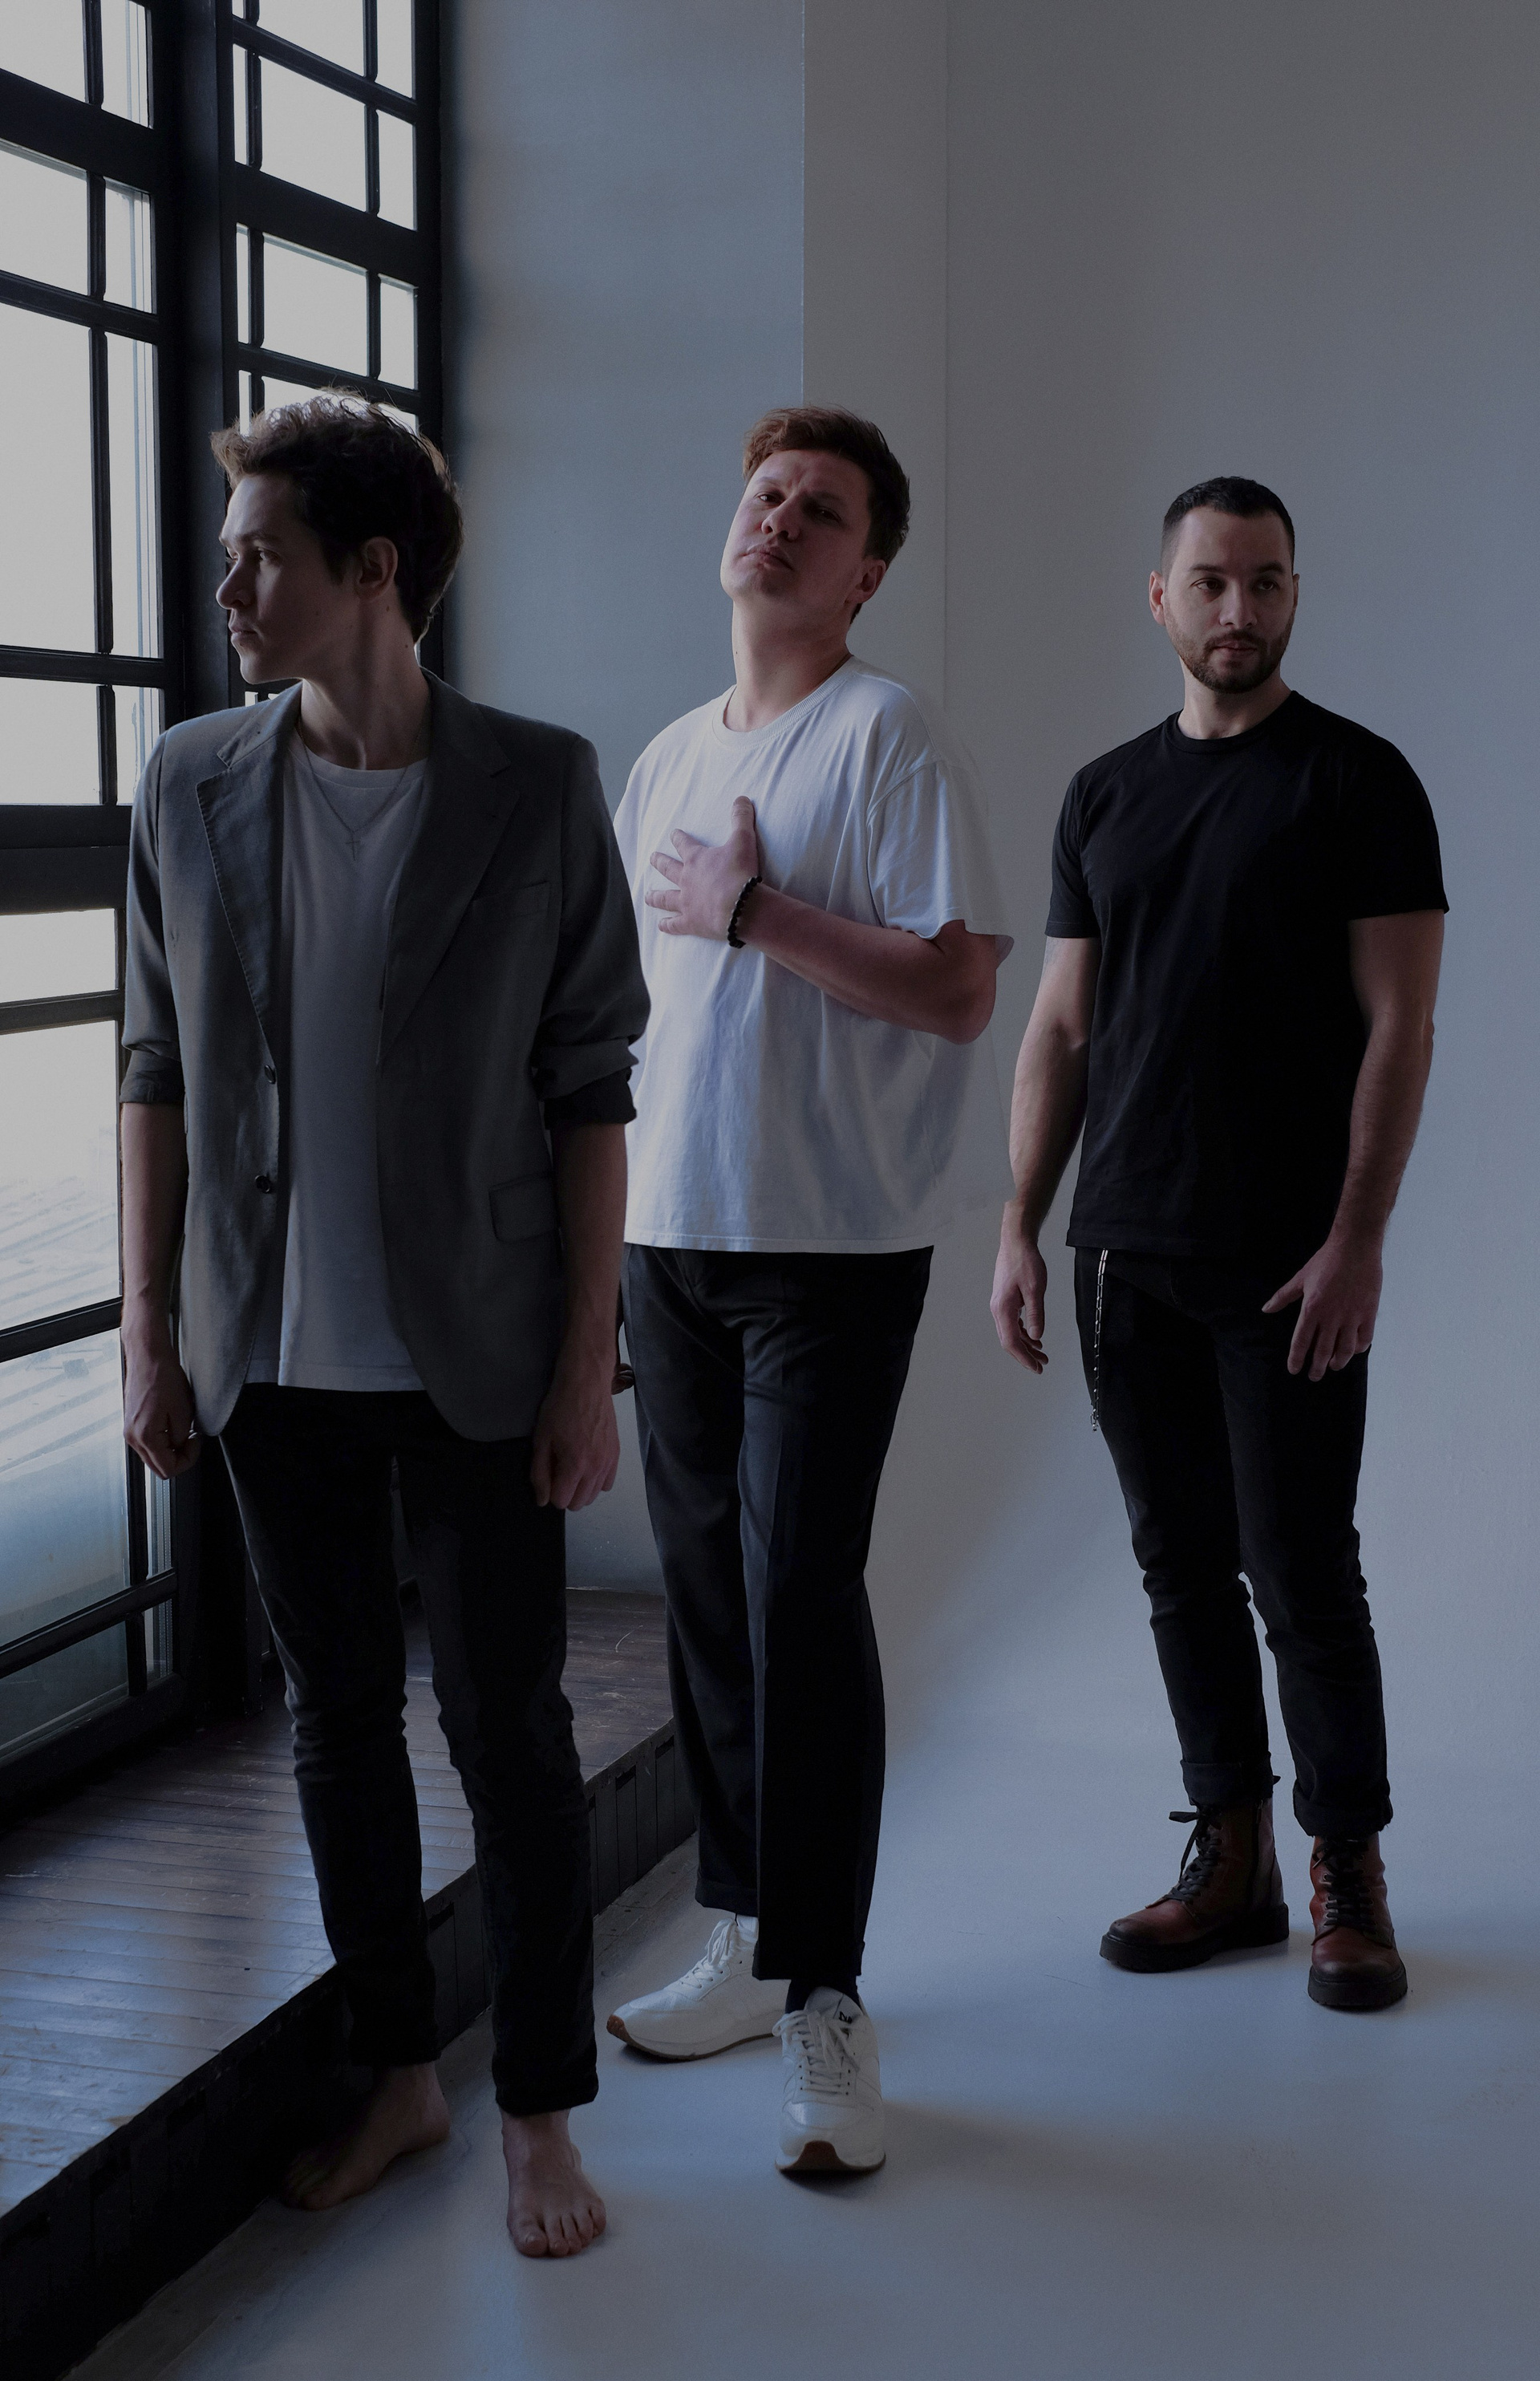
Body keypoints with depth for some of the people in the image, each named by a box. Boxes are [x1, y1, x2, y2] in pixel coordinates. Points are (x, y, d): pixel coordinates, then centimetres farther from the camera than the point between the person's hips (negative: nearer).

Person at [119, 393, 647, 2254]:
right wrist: (148, 1331, 5)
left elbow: (589, 1095, -5)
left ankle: (538, 2114, 22)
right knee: (338, 1715, 14)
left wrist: (586, 1366, -7)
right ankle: (395, 2073, 32)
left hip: (475, 1362, -3)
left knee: (511, 1734, 5)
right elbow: (157, 1071, 7)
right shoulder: (190, 786, 2)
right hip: (276, 1356, 3)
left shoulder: (539, 789, -7)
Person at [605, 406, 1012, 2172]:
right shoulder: (665, 759, 16)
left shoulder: (887, 735, -6)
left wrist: (748, 907, -13)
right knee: (706, 1589, 10)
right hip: (673, 1234, 7)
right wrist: (601, 1223, 14)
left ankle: (825, 2002, 0)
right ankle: (746, 1946, 23)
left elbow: (956, 989, -16)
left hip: (833, 1245, -7)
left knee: (802, 1596, -9)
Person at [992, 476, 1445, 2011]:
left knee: (1301, 1571, -1)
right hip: (1124, 1254, 5)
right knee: (1182, 1567, 10)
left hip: (1284, 1264, -4)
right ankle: (1230, 1862, 22)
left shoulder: (1355, 780, -1)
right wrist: (1020, 1225, 6)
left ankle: (1348, 1878, 13)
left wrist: (1355, 1241, -14)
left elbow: (1398, 1027, -6)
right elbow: (1059, 1030, 14)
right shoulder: (1105, 795, 13)